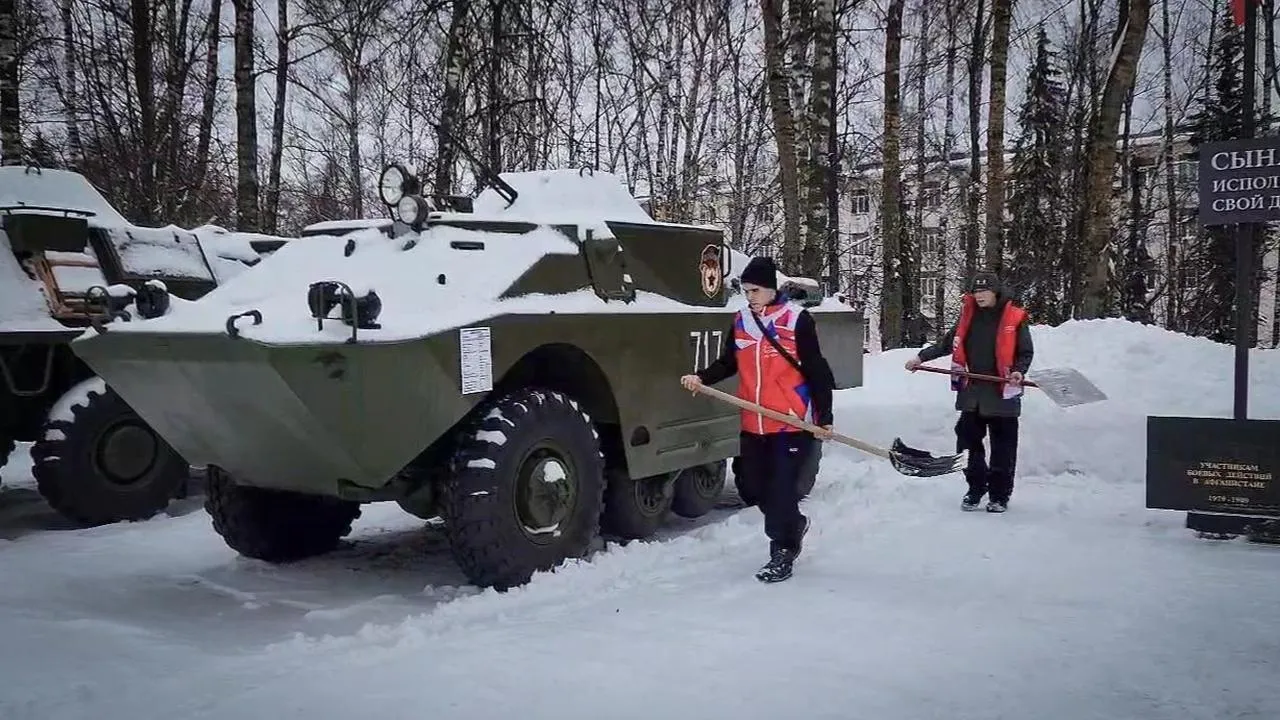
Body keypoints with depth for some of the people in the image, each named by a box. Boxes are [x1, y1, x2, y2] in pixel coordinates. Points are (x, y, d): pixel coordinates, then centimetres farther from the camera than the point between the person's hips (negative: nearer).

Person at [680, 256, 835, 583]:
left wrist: (824, 417, -10)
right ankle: (794, 524, 38)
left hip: (792, 422, -6)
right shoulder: (741, 320, 8)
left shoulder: (797, 319, -8)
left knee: (782, 488, -6)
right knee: (754, 483, 13)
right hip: (753, 423, 6)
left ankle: (782, 554, 9)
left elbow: (816, 370, -8)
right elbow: (728, 363, 14)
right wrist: (701, 377, -5)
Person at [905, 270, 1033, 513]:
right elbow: (948, 343, 17)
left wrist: (1019, 371, -19)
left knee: (1003, 447, 3)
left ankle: (1000, 495, 15)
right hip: (972, 391, 4)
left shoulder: (1015, 318, -5)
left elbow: (1026, 352, -1)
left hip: (1002, 392, -4)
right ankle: (976, 488, 22)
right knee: (968, 440, 7)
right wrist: (922, 357, 10)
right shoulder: (968, 316, 9)